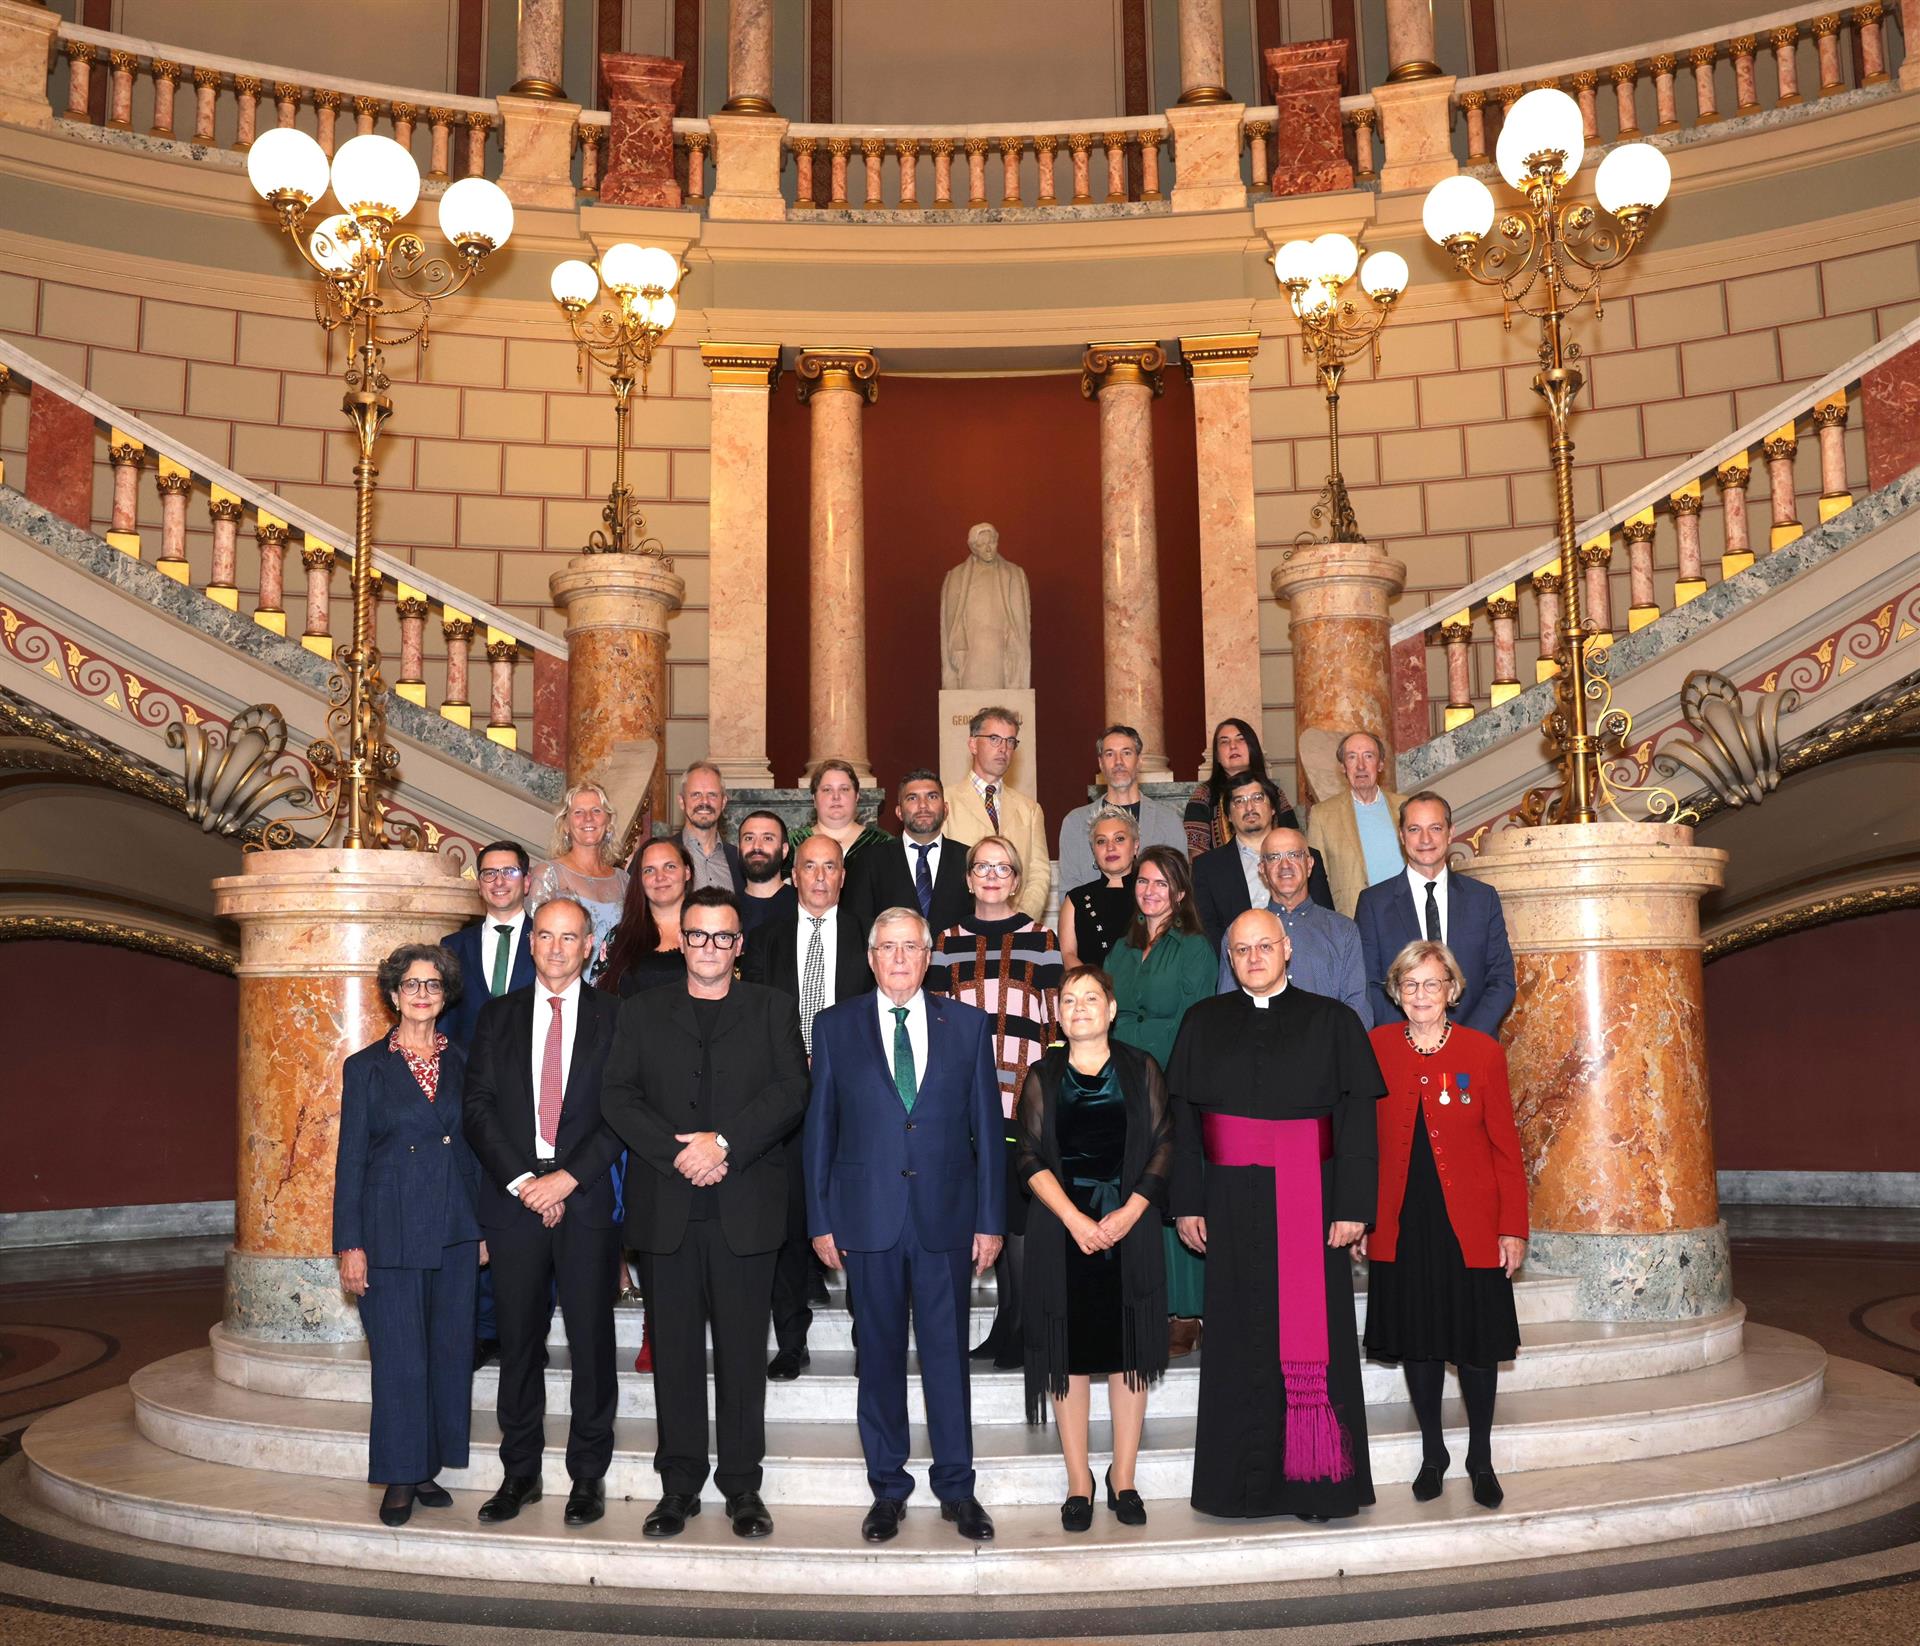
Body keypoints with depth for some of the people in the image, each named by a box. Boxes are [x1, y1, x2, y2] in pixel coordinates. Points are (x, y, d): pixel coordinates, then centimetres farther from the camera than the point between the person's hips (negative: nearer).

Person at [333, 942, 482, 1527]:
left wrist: (483, 1229, 8)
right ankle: (400, 1480, 12)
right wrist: (350, 1244, -5)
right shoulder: (366, 1067, 1)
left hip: (455, 1232, 3)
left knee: (451, 1353, 7)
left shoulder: (462, 1064, 9)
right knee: (399, 1359, -1)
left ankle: (429, 1468, 20)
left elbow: (477, 1148, 12)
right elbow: (350, 1159, 0)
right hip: (391, 1232, -3)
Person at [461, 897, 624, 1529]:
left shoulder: (615, 1016, 3)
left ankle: (588, 1475, 15)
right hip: (512, 1196, 2)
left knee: (592, 1340, 2)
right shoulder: (498, 1015, 10)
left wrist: (568, 1177, -12)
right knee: (518, 1341, 8)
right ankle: (520, 1474, 20)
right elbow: (478, 1108, 3)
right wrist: (522, 1181, -8)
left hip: (587, 1198, -2)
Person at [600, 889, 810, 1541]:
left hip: (746, 1206, -1)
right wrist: (678, 1153, -11)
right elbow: (618, 1097, 2)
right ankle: (679, 1485, 16)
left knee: (743, 1349, 3)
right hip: (666, 1208, 1)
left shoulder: (771, 1009, 10)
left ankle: (743, 1486, 14)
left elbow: (790, 1092, -3)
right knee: (675, 1348, 6)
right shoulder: (642, 1012, 12)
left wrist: (724, 1143, -14)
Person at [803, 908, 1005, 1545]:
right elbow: (819, 1128, 5)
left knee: (948, 1352, 6)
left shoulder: (968, 1025, 5)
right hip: (868, 1217, 0)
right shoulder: (835, 1026, 4)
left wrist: (990, 1219, 2)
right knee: (880, 1355, 9)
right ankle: (887, 1489, 22)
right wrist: (821, 1220, 1)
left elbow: (987, 1126, 5)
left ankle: (956, 1488, 20)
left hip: (946, 1216, 0)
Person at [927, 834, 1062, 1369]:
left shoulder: (1041, 940, 7)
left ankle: (1018, 1328, 7)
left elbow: (1054, 1021, 5)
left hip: (1025, 1096, -2)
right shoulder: (948, 941, 12)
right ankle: (1007, 1319, 18)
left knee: (1018, 1206, -4)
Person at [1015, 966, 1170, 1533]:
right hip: (1063, 1227, 0)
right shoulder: (1043, 1075, 6)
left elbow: (1163, 1146, 2)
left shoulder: (1140, 1069, 6)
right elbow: (1030, 1157, 0)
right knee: (1070, 1352, 2)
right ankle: (1078, 1483, 13)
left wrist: (1130, 1211, -11)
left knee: (1129, 1348, 4)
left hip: (1130, 1226, 0)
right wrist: (1074, 1218, -13)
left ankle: (1123, 1480, 15)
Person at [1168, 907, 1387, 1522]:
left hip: (1309, 1201, -1)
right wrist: (1188, 1203, 1)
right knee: (1240, 1338, 4)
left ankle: (1315, 1480, 11)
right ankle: (1243, 1483, 14)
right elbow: (1183, 1118, 7)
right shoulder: (1204, 1023, 9)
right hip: (1232, 1204, 2)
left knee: (1311, 1338, 0)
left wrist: (1353, 1206, -9)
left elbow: (1357, 1117, -1)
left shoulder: (1332, 1021, 4)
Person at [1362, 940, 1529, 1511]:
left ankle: (1480, 1457, 27)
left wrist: (1514, 1226, -5)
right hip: (1401, 1225, 1)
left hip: (1470, 1224, -1)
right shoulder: (1374, 1049, -1)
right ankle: (1432, 1452, 29)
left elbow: (1505, 1144, -1)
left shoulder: (1483, 1052, -4)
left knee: (1477, 1341, 8)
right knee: (1417, 1338, 11)